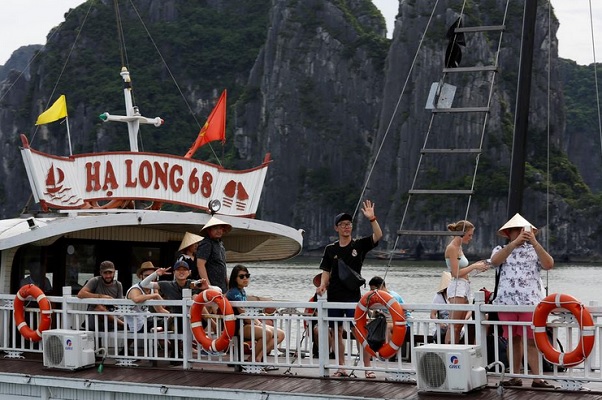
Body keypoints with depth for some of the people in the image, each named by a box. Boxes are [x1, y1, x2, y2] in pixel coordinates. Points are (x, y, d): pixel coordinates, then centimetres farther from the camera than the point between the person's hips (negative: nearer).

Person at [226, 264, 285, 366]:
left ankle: (259, 357, -12)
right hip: (238, 327, -10)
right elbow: (244, 314, -17)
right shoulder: (234, 293, -11)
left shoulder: (242, 292, 19)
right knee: (267, 333, -33)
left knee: (280, 334, -3)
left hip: (248, 324, 10)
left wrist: (260, 324, 1)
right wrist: (260, 325, -9)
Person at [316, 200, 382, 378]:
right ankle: (341, 367, 17)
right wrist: (322, 285, -8)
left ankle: (367, 368, -4)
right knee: (337, 332, 7)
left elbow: (378, 236, -12)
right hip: (334, 297, 3)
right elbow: (326, 271, 10)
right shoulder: (330, 249, 8)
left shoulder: (359, 245, 2)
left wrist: (372, 219, -24)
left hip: (353, 296, -3)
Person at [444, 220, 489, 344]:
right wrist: (474, 266, -7)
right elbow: (456, 273, -14)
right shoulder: (452, 248, -9)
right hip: (457, 288, -10)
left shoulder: (459, 247, 19)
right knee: (453, 326, -13)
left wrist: (476, 266, 10)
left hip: (464, 288, 10)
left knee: (459, 326, 6)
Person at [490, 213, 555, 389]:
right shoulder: (501, 249, 12)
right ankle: (515, 377, 11)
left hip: (531, 302, -1)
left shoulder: (534, 250, 12)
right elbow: (495, 261, -12)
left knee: (531, 341, -7)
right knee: (513, 341, 5)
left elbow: (549, 265, -6)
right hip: (507, 302, 1)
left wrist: (534, 242, -15)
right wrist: (515, 243, -21)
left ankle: (537, 379, -7)